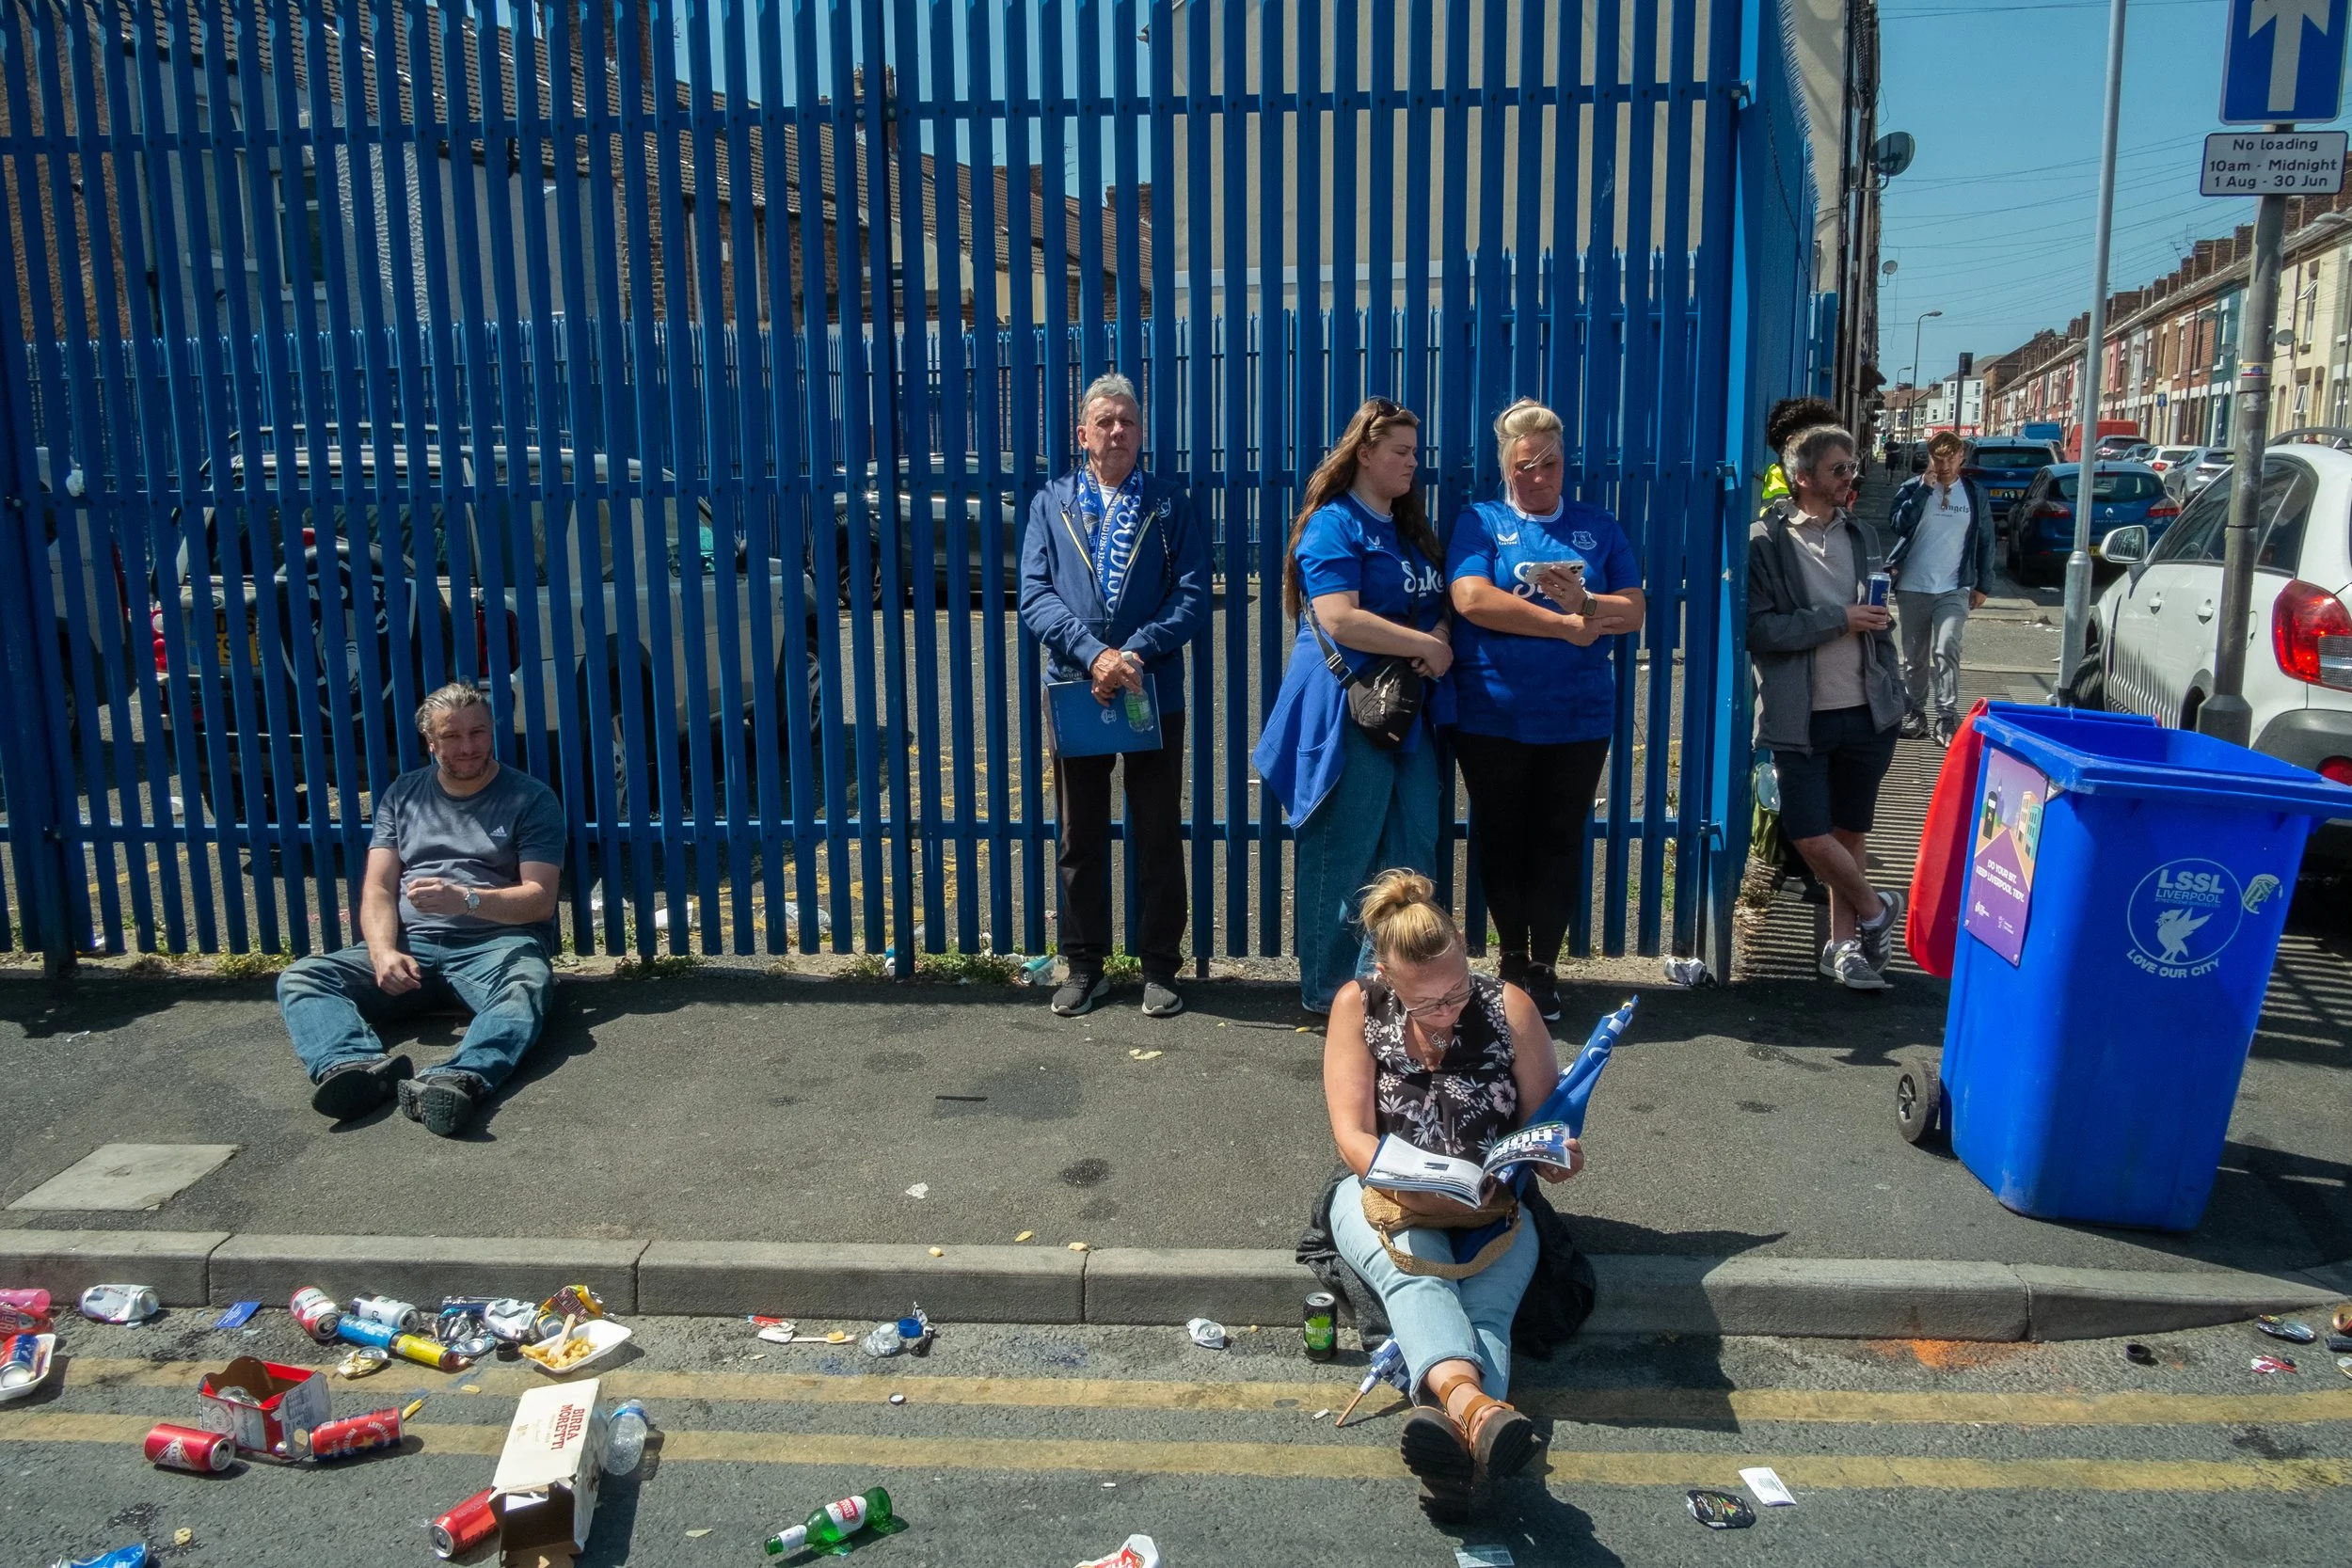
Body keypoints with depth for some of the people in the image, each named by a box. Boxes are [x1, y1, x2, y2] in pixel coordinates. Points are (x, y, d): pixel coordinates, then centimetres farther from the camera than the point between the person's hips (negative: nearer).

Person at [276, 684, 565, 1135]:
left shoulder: (531, 799, 6)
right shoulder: (403, 795, 18)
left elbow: (540, 899, -4)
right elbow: (378, 889, 10)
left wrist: (465, 899, -23)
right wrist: (383, 951, -12)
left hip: (495, 944, -4)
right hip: (412, 945, 4)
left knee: (525, 987, -38)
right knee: (299, 978, -19)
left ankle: (458, 1081, -65)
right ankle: (356, 1066, -47)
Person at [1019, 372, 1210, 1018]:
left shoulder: (1170, 503, 5)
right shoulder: (1051, 504, 7)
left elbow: (1192, 595, -5)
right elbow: (1035, 597, -3)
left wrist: (1135, 654, -18)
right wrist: (1093, 654, -18)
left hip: (1155, 692, -1)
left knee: (1159, 839, 6)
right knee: (1081, 840, 10)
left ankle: (1160, 969, 17)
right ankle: (1084, 967, 22)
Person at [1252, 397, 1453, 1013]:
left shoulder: (1412, 528, 18)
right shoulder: (1334, 525, -8)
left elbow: (1442, 604, 19)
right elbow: (1339, 619, -19)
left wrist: (1442, 639, -4)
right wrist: (1426, 644, -14)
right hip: (1349, 715, -8)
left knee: (1412, 855, 9)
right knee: (1342, 858, -2)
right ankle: (1329, 991, 9)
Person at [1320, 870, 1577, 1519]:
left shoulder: (1509, 1007, -4)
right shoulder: (1357, 1006, -6)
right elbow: (1354, 1136, -10)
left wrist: (1555, 1156, -21)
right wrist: (1421, 1187, -27)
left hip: (1491, 1208, 2)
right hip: (1387, 1198, -1)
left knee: (1486, 1302, -31)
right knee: (1415, 1272, -35)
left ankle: (1452, 1436, -59)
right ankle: (1472, 1404, -64)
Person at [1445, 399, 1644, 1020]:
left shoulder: (1598, 527, 12)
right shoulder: (1480, 523, 3)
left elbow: (1633, 611, 6)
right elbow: (1471, 599, -14)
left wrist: (1584, 601, -15)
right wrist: (1566, 625, -12)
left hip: (1577, 718, 2)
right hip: (1492, 717, -2)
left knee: (1559, 840, 6)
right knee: (1502, 840, 7)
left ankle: (1543, 967, 17)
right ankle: (1513, 961, 21)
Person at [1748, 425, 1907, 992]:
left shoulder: (1863, 536, 11)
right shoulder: (1764, 541, -7)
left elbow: (1879, 622, 19)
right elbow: (1759, 628, -16)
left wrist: (1890, 693, 13)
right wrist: (1838, 621, -15)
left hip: (1866, 714, 5)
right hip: (1802, 718, -4)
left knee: (1851, 832, 11)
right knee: (1810, 837, -6)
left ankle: (1843, 942, 24)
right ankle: (1876, 909, 20)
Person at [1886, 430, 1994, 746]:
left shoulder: (1975, 494, 4)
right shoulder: (1912, 488, 0)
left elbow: (1985, 541, 9)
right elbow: (1897, 525, -15)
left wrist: (1982, 585, 7)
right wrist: (1924, 489, -19)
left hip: (1954, 590, -1)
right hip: (1912, 587, 1)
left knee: (1946, 651, -14)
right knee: (1915, 655, 9)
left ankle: (1947, 717, -12)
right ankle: (1914, 713, 19)